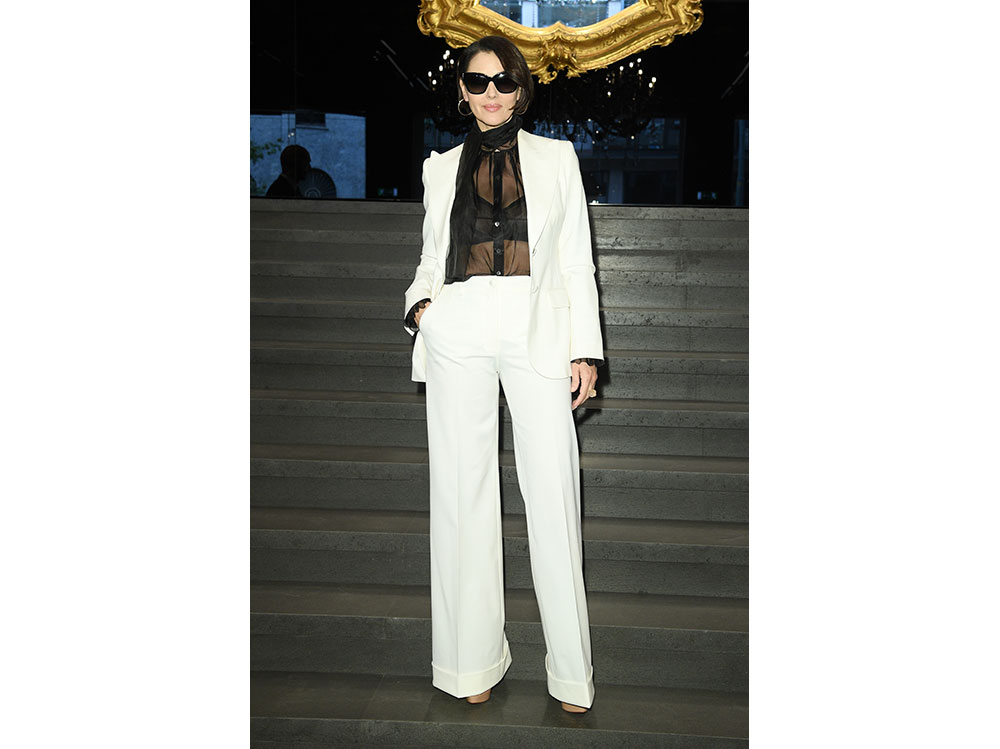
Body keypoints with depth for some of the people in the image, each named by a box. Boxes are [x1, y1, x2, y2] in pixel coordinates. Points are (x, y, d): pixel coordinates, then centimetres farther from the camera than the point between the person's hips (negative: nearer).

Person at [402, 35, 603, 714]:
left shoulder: (556, 158, 13)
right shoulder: (442, 168, 17)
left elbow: (577, 259, 9)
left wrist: (585, 348, 0)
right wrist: (421, 302, -2)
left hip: (537, 331, -1)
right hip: (457, 333, 2)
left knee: (552, 495, -4)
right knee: (464, 493, 2)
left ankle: (571, 670, 8)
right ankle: (475, 661, 15)